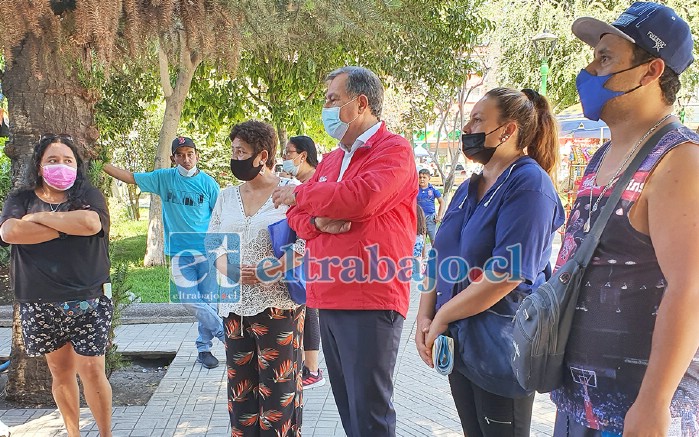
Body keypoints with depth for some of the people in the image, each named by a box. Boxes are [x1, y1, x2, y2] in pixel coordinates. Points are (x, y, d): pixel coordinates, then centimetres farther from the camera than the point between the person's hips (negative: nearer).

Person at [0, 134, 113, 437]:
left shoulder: (89, 196, 1)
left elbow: (91, 223, -22)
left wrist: (39, 217, -11)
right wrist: (67, 226, -13)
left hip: (88, 302, -2)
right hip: (41, 306, 2)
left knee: (92, 372, -3)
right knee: (60, 372, 12)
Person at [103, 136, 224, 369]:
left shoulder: (207, 182, -2)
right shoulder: (164, 178, 4)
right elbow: (129, 176, 6)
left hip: (207, 249, -2)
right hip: (179, 252, 2)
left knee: (208, 301, 2)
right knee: (191, 302, -4)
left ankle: (204, 348, 18)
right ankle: (227, 334, 12)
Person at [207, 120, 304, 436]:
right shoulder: (227, 196, 13)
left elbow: (302, 244, -9)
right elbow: (212, 241, 14)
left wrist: (269, 273, -23)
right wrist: (227, 268, -6)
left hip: (277, 305, -5)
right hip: (234, 306, 6)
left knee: (277, 388, 0)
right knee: (240, 387, 12)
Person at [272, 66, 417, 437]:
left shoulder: (393, 149, -5)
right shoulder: (330, 161, 19)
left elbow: (360, 197, -21)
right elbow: (295, 214, 16)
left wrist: (300, 195, -6)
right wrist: (317, 222, -8)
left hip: (371, 300, -8)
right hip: (328, 300, 8)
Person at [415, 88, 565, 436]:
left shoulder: (529, 184, -15)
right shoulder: (469, 189, 12)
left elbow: (507, 274, -24)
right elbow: (442, 258, 13)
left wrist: (443, 316, -16)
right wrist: (425, 315, -3)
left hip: (501, 349, -8)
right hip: (459, 342, 8)